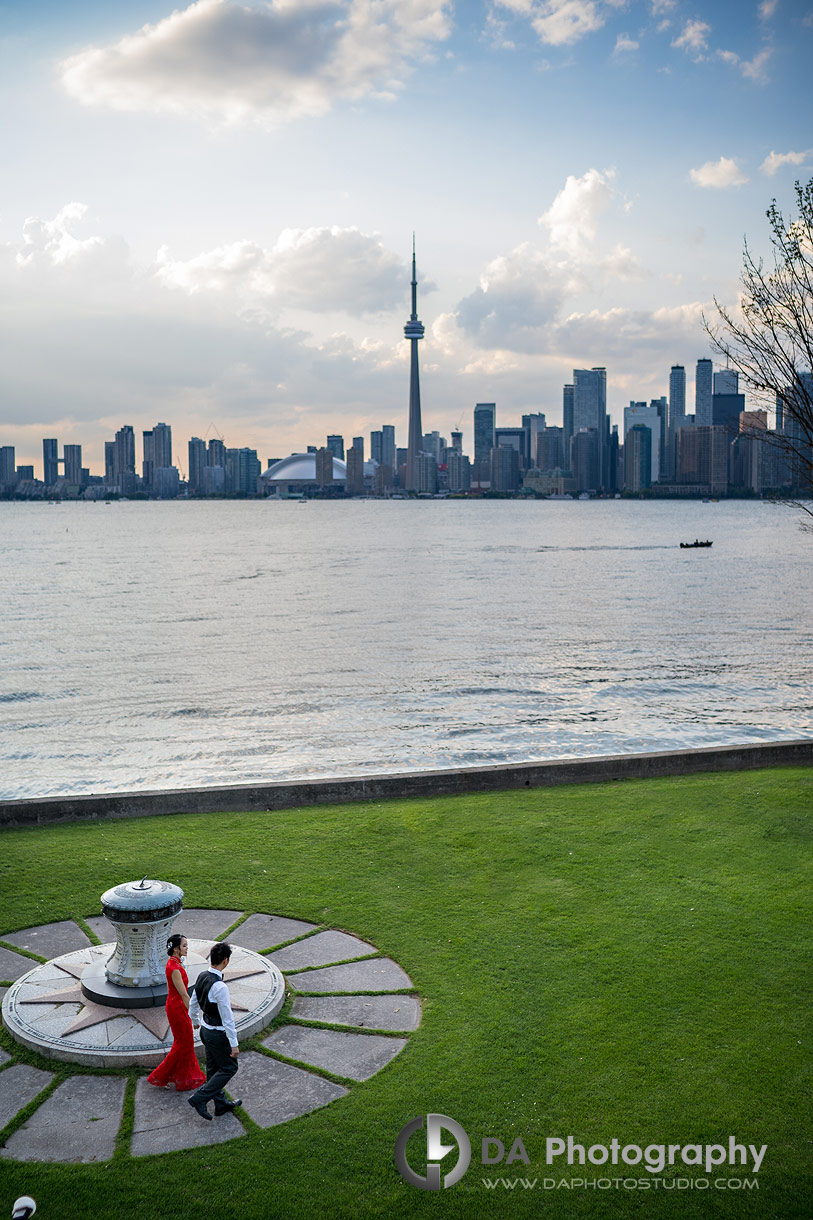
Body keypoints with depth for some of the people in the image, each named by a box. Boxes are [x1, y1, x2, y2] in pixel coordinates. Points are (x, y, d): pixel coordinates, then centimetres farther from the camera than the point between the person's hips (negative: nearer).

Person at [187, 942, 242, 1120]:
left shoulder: (202, 978, -4)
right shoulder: (220, 987, -31)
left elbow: (193, 1003, 12)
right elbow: (227, 1018, -26)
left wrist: (195, 1021, 31)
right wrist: (234, 1044, -18)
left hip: (205, 1030, 9)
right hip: (217, 1035, -9)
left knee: (213, 1068, 19)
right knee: (229, 1068, 9)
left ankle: (221, 1104, 34)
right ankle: (199, 1098, 7)